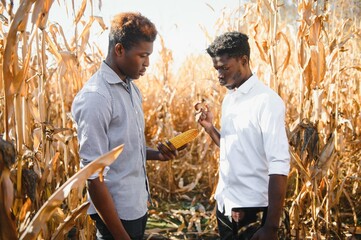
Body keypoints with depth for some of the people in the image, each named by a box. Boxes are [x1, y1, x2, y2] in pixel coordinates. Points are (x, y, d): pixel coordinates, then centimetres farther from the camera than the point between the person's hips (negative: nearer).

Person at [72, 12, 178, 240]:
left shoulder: (131, 88, 4)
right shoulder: (95, 98, -22)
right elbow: (93, 175, -22)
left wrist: (156, 153, -3)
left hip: (137, 205, 8)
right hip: (117, 212, -8)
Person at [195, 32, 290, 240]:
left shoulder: (267, 101, -15)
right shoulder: (228, 99, 7)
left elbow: (279, 166, -19)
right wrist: (209, 127, -2)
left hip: (252, 210, -7)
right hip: (225, 204, 7)